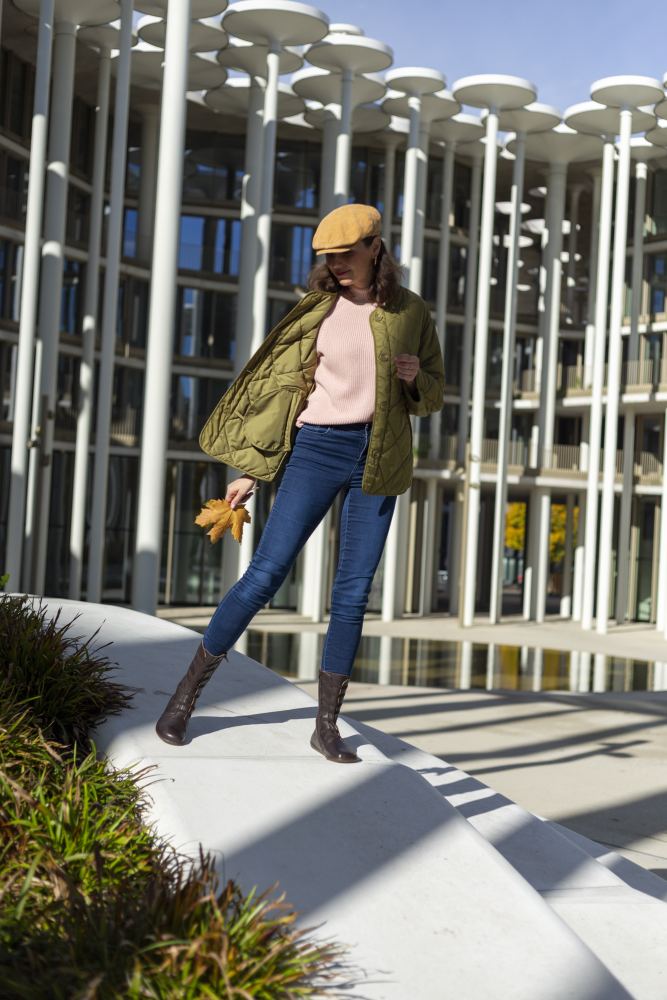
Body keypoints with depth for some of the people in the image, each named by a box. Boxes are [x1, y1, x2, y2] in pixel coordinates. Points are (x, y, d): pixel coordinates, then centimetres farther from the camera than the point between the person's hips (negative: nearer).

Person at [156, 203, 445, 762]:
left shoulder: (411, 312, 7)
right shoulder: (317, 309, 4)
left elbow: (433, 395, 15)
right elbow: (279, 386, 6)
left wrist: (416, 375, -9)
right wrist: (250, 469, 2)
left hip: (379, 461, 2)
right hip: (317, 449, -2)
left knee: (353, 595, 1)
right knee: (266, 573, -9)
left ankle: (327, 727, 11)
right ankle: (186, 695, 2)